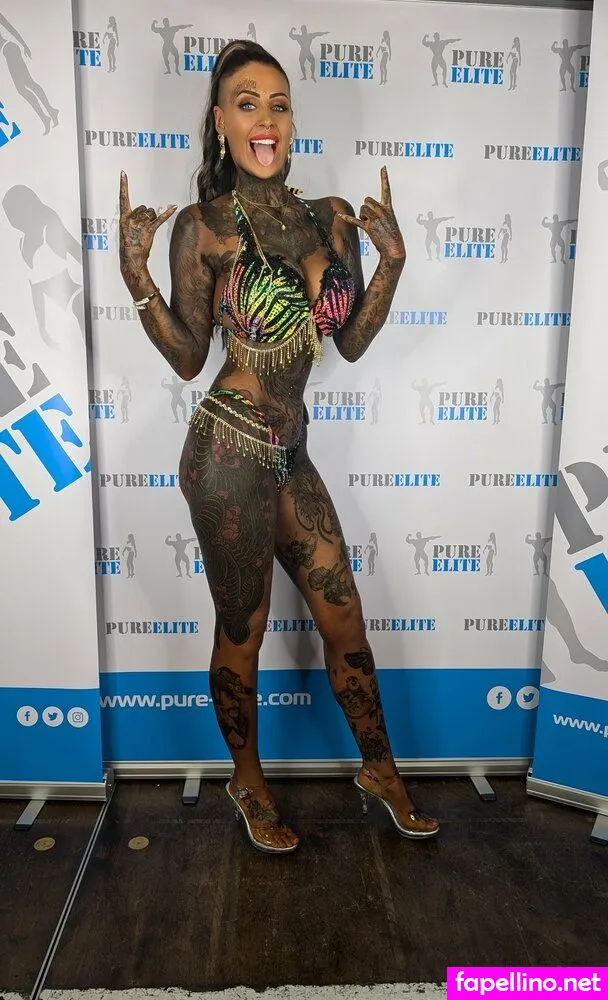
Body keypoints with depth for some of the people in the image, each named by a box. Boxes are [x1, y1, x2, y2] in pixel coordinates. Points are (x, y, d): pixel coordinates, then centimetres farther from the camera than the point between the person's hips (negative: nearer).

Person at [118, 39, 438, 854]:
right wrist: (137, 276, -16)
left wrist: (392, 259, 2)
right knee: (242, 634, 10)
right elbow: (188, 358, -4)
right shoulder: (203, 226, -6)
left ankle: (380, 769, 37)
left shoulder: (333, 219, 7)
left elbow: (351, 343, 9)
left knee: (345, 618, 13)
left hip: (289, 453, 6)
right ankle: (248, 783, 36)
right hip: (229, 451, -5)